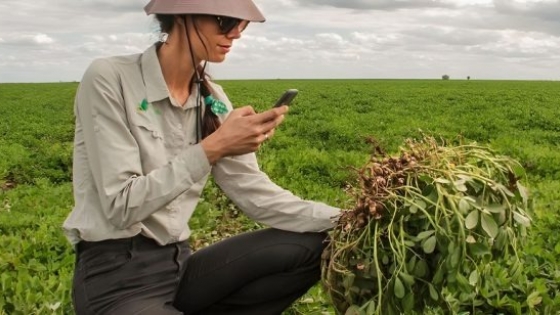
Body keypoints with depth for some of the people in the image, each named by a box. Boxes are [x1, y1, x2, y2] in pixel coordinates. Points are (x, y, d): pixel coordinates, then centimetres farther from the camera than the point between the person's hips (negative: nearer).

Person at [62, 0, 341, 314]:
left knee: (310, 245, -10)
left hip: (178, 264, 7)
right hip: (116, 276, -7)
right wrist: (212, 148, -25)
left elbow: (255, 193, 1)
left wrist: (339, 220, -10)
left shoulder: (212, 99, 5)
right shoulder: (110, 79, -13)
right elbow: (120, 206, -19)